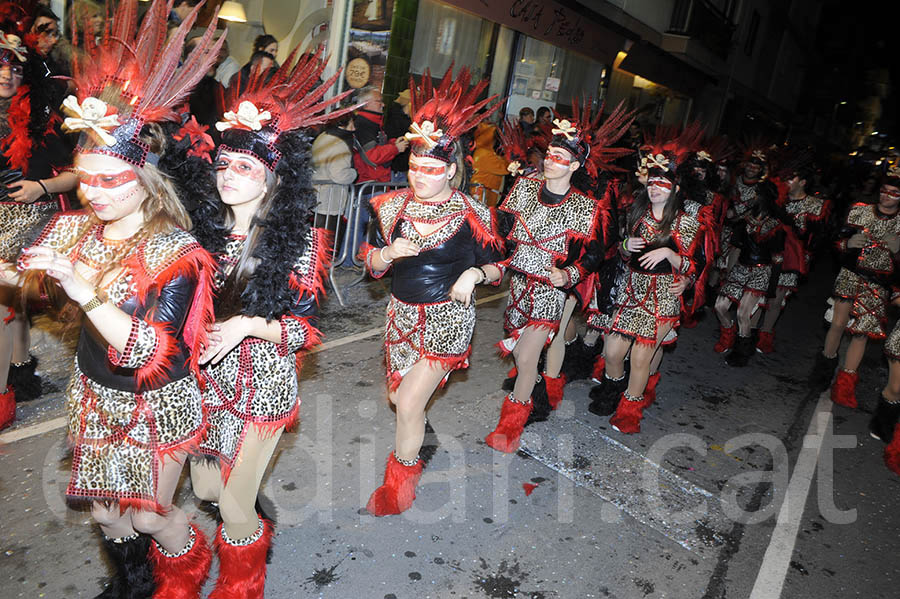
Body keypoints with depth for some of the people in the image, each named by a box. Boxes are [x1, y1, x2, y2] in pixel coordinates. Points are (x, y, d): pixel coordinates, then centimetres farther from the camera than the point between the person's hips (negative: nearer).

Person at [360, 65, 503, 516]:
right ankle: (414, 440, 52)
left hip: (447, 319, -5)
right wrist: (389, 253, -17)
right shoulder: (393, 207, -1)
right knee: (398, 396, 17)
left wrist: (475, 273, -21)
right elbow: (371, 264, 5)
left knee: (408, 404, -8)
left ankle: (399, 486, 17)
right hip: (402, 315, 5)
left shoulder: (471, 216, -10)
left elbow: (495, 266, 1)